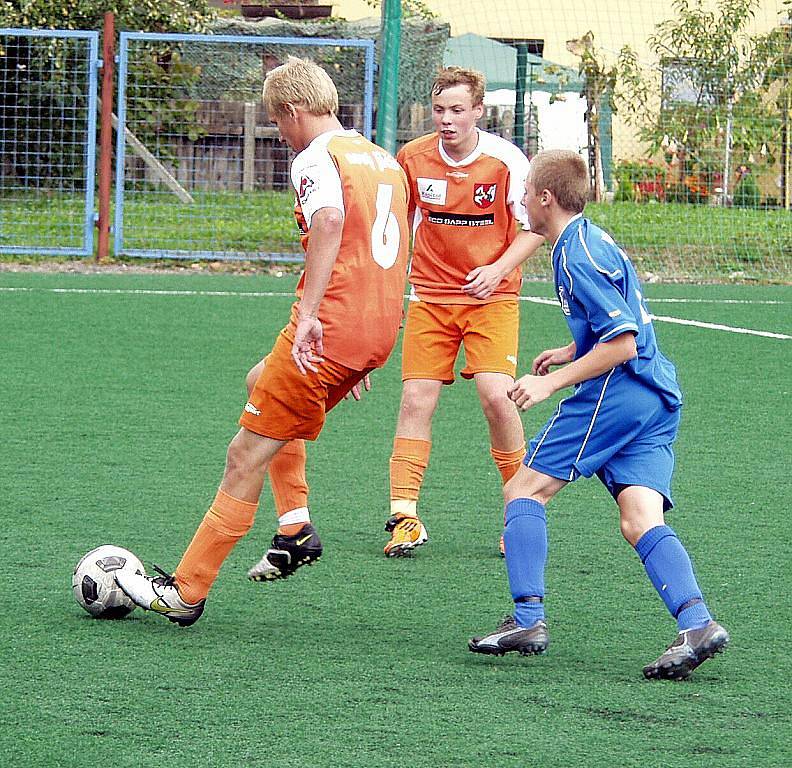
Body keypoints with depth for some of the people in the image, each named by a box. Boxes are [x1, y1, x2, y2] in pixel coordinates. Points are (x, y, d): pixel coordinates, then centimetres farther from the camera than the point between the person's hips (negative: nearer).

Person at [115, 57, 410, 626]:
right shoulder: (385, 160, 18)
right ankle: (296, 531, 21)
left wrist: (308, 315, -35)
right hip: (379, 332, 9)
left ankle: (185, 593, -1)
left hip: (328, 334, -9)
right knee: (262, 383, 32)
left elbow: (329, 218, -31)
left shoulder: (317, 158, -8)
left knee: (247, 457, -3)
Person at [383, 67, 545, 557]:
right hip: (430, 295, 3)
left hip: (492, 297, -3)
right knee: (416, 398, -7)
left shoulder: (506, 160, -11)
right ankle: (404, 516, -3)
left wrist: (498, 269, -17)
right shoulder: (413, 158, -3)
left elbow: (535, 228, -4)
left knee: (496, 394, -16)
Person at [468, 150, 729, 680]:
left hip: (616, 394, -9)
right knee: (641, 523, -3)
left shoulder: (577, 255, -12)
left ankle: (528, 618, -6)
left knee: (525, 491, 1)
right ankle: (697, 623, -23)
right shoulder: (592, 239, 19)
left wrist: (554, 381, -14)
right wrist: (571, 352, 26)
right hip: (657, 402, 9)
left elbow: (622, 343, -18)